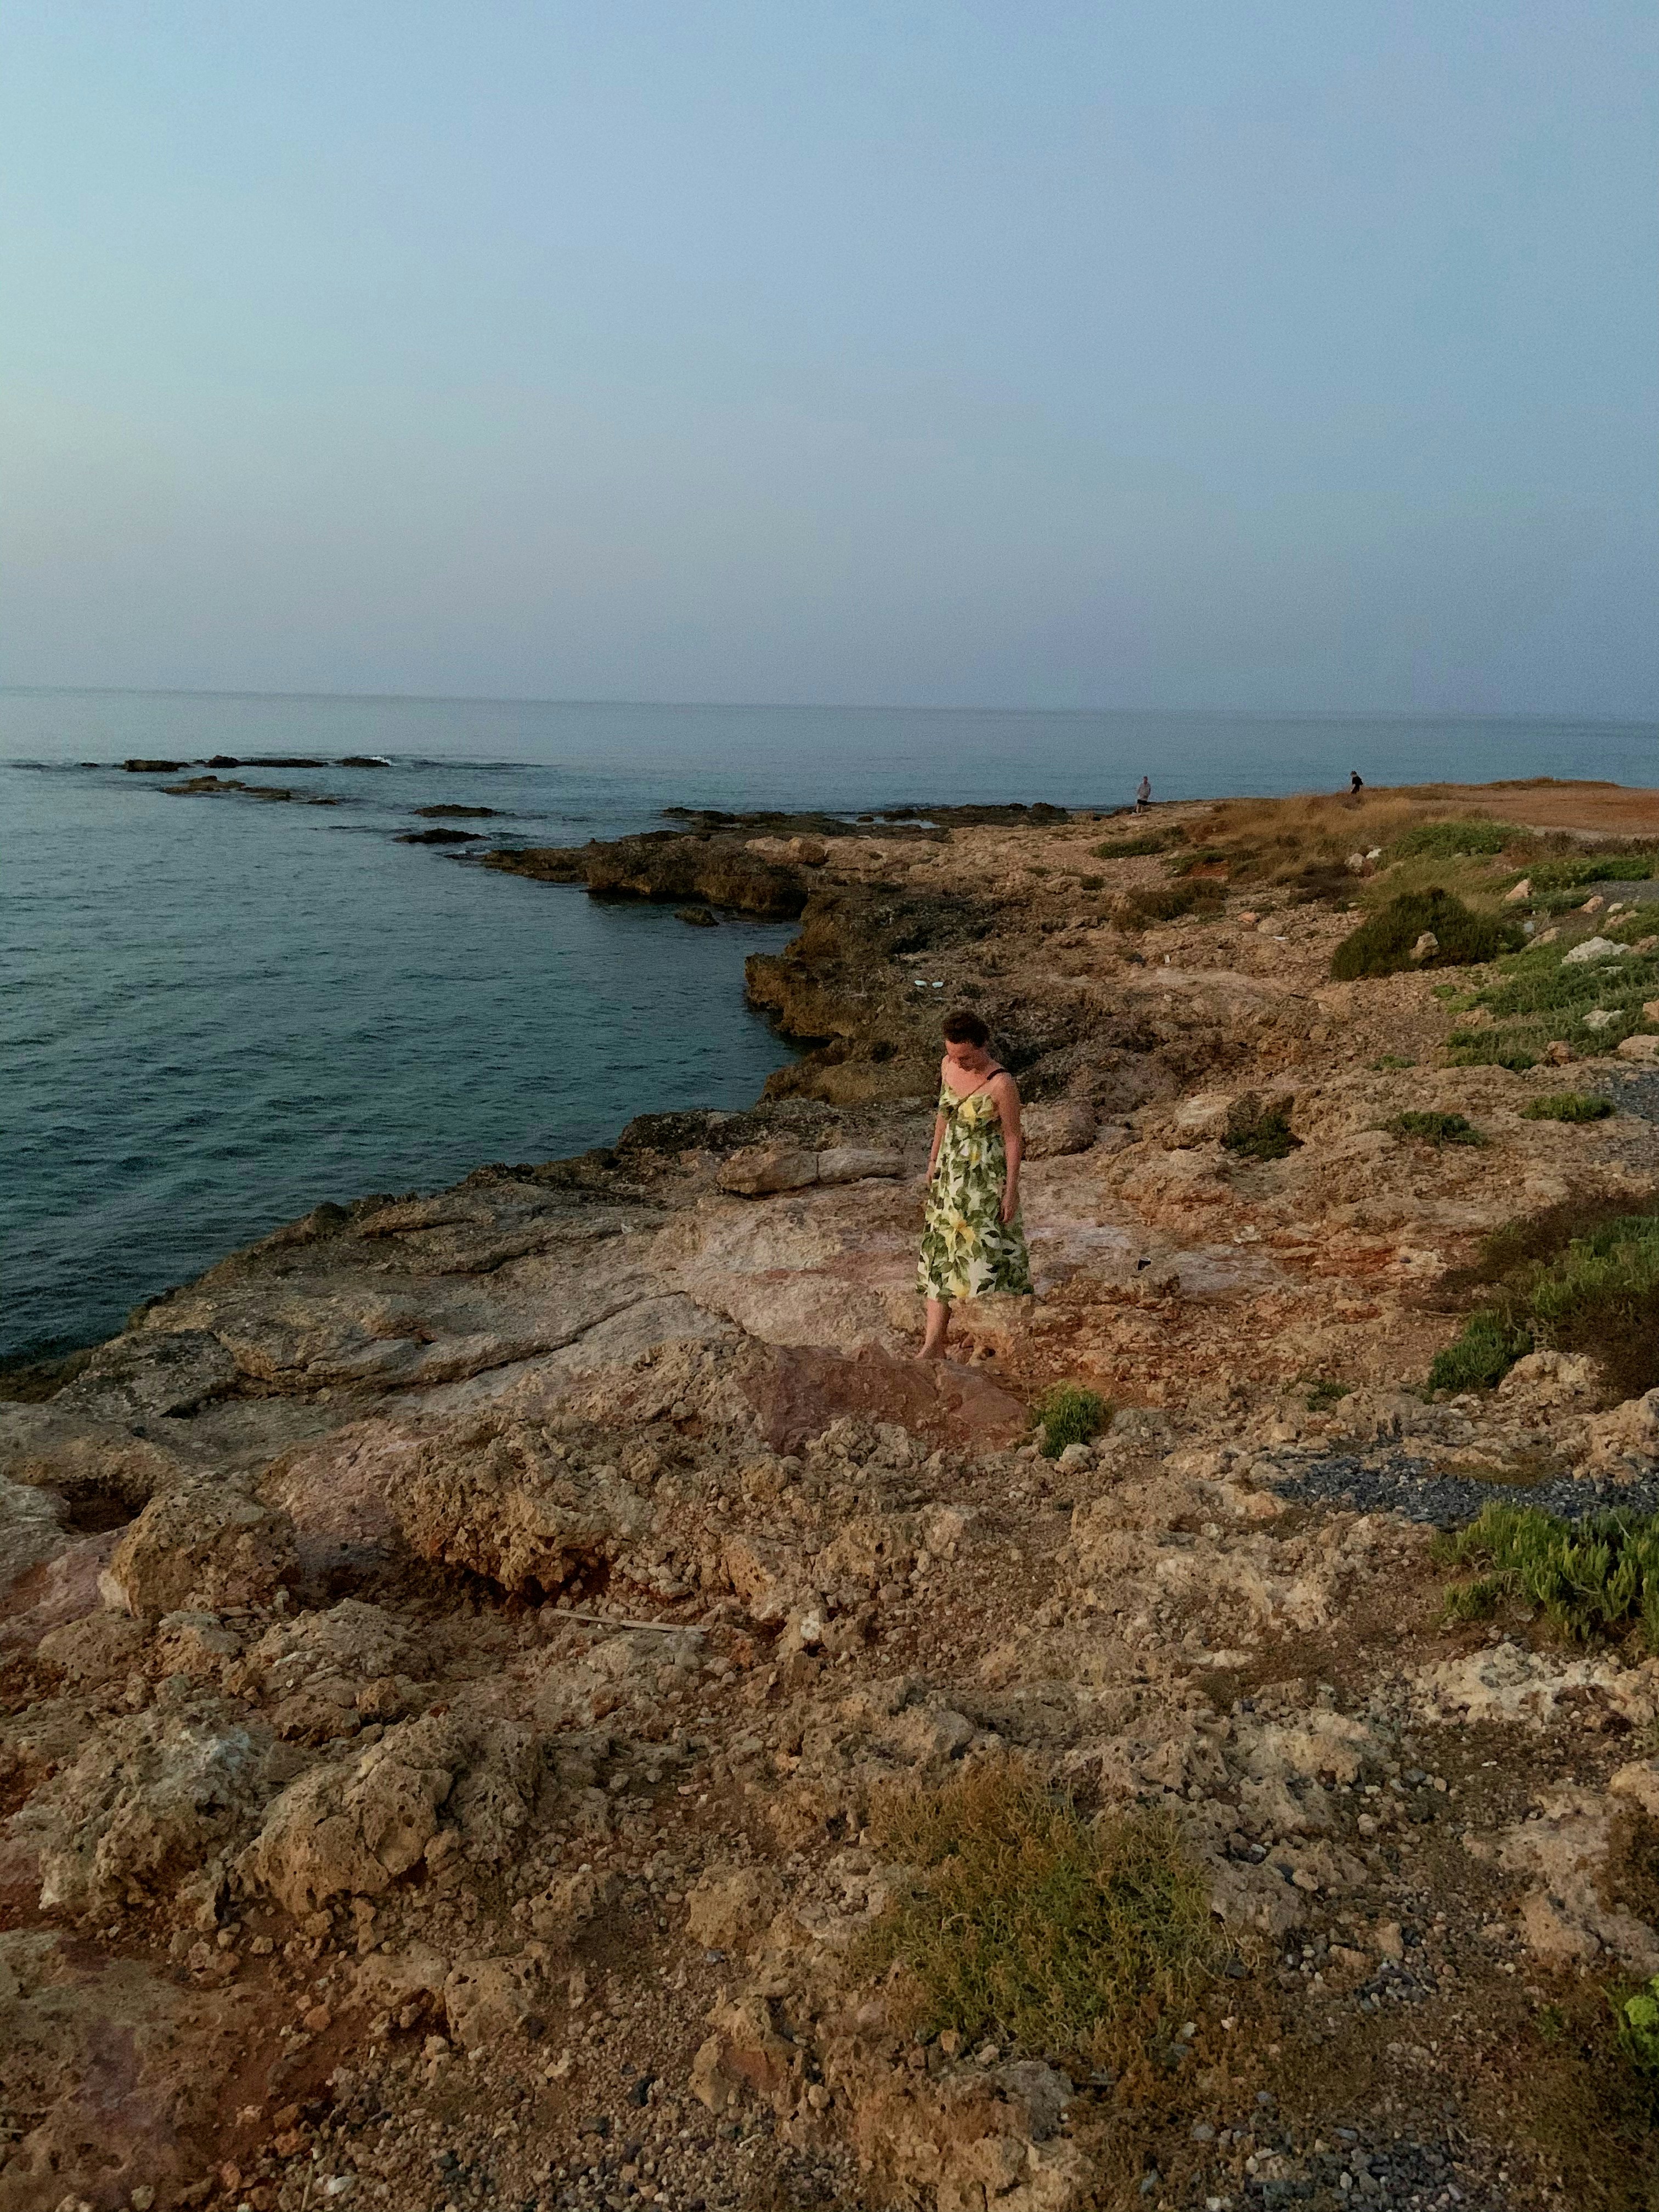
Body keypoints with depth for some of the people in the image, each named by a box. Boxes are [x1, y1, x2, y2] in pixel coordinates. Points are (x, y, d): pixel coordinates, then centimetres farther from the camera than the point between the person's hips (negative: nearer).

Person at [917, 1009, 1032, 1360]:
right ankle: (934, 1343, 7)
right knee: (940, 1251, 4)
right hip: (950, 1172, 6)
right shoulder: (948, 1066, -3)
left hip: (986, 1176, -6)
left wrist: (1011, 1191, -12)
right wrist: (934, 1160, 16)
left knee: (989, 1251, 6)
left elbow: (1013, 1138, -15)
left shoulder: (1002, 1084, -22)